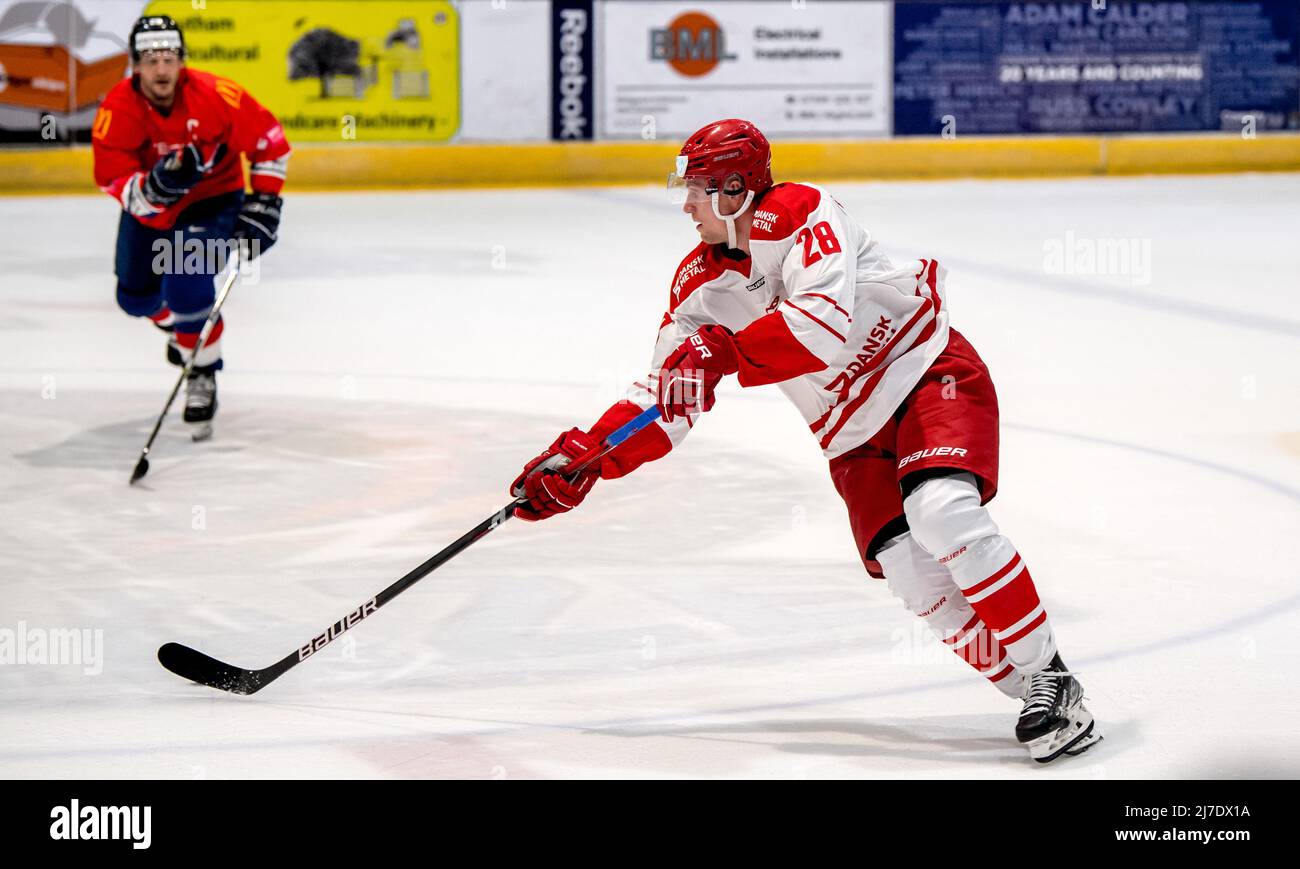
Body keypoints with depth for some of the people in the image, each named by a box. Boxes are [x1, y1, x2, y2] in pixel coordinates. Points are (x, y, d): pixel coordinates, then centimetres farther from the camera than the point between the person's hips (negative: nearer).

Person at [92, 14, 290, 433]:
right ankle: (178, 324, 47)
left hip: (212, 199, -3)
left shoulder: (215, 96, -27)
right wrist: (154, 187, -48)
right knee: (136, 297, 11)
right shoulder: (116, 112, -25)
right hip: (147, 207, 3)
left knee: (187, 288, -23)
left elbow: (268, 140, -14)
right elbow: (114, 181, -28)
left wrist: (264, 202, -15)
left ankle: (203, 375, -2)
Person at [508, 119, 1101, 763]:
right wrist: (579, 459, -1)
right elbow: (667, 397, 7)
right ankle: (1029, 690, -2)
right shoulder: (700, 285, 3)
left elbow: (827, 322, -33)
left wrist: (723, 351, -32)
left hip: (928, 373, -6)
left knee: (943, 516, -28)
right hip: (854, 438, 6)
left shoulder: (797, 214, -18)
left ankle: (1051, 678, -19)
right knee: (915, 580, -12)